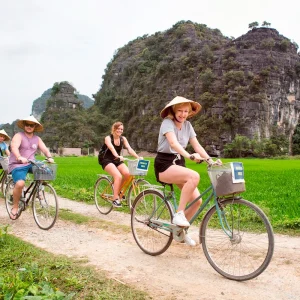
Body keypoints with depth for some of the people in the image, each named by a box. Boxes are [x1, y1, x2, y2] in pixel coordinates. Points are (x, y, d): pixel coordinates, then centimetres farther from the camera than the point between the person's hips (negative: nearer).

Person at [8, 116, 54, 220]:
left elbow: (45, 149, 0)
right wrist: (20, 158, -43)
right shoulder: (18, 136, -6)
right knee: (20, 184, -29)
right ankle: (15, 207, -7)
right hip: (17, 165, -5)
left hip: (31, 164, 5)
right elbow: (14, 147, -24)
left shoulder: (37, 139, 11)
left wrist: (49, 157, -22)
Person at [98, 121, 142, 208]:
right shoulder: (108, 138, -13)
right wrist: (117, 156, -53)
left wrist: (138, 157, -29)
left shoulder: (123, 139, 1)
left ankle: (119, 190, 3)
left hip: (117, 161, 5)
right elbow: (111, 148, -34)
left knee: (127, 173, -22)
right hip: (107, 161, -5)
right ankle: (115, 199, -20)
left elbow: (129, 149, -12)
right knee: (118, 176, -29)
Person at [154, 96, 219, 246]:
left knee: (197, 200, -6)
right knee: (194, 176, -33)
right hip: (164, 165, -7)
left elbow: (197, 145, 0)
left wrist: (210, 160, -16)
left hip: (179, 164, 7)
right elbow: (173, 143, -30)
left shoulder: (187, 125, 7)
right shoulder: (167, 122, -13)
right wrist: (190, 156, -46)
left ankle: (181, 229, 17)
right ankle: (178, 214, -23)